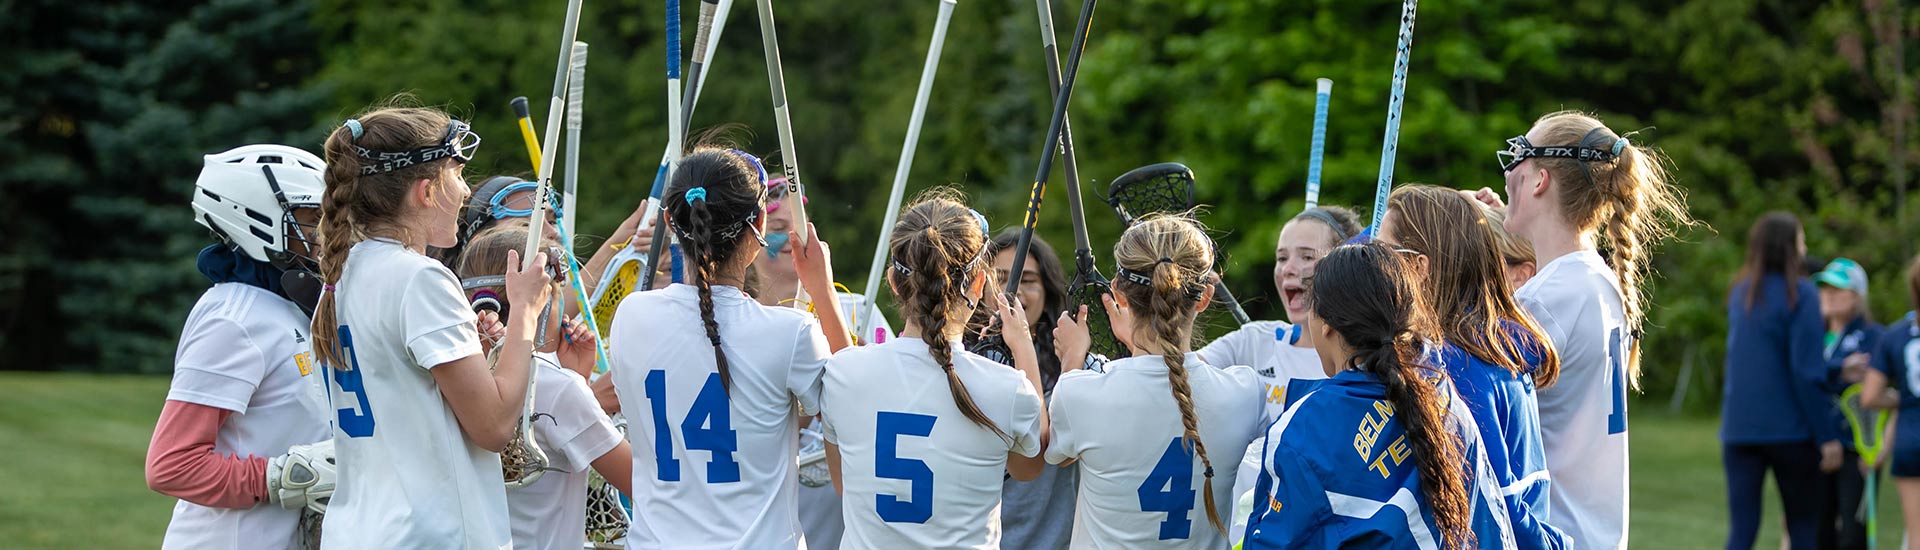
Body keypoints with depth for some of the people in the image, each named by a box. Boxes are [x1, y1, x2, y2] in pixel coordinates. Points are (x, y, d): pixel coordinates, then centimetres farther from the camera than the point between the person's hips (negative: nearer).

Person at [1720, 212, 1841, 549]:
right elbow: (1808, 372, -15)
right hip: (1790, 429, -5)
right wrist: (1827, 435, -11)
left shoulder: (1740, 294, 10)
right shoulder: (1800, 294, -10)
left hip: (1739, 429, 5)